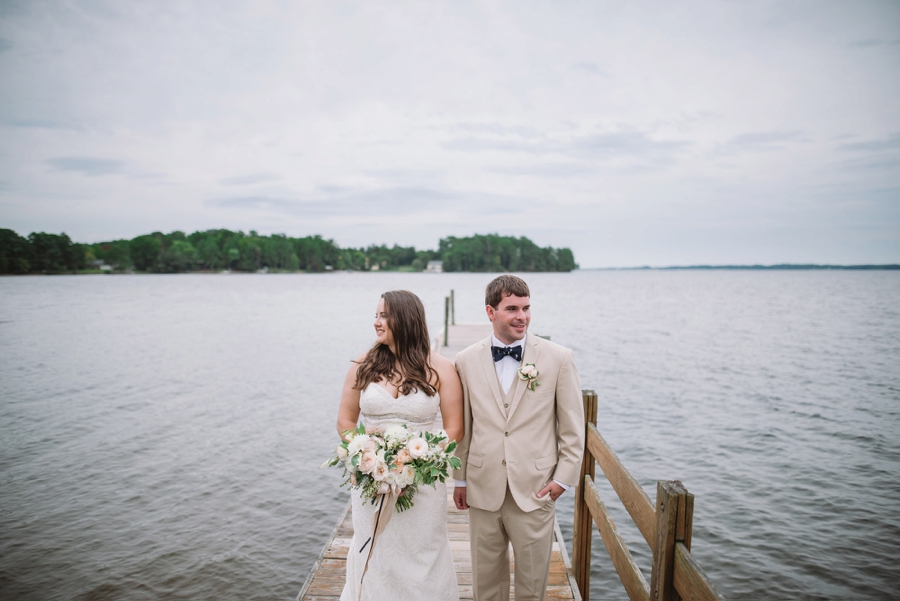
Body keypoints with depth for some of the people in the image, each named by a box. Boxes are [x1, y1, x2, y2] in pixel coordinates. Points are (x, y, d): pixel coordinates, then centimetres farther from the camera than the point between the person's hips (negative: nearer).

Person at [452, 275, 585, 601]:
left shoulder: (559, 358, -7)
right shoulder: (466, 361, -1)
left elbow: (573, 427, -1)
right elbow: (462, 425, 6)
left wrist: (563, 478, -3)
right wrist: (460, 478, 10)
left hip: (536, 489, -1)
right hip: (483, 489, 2)